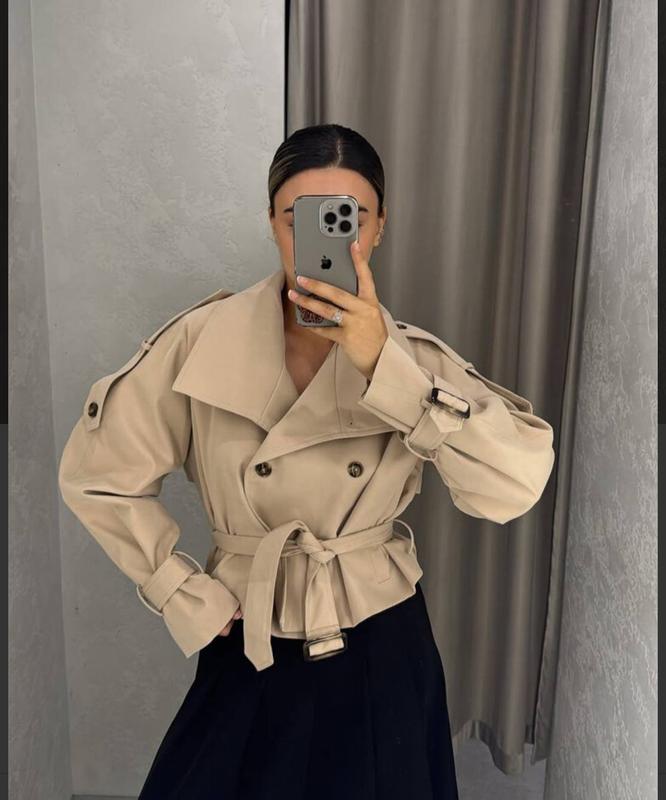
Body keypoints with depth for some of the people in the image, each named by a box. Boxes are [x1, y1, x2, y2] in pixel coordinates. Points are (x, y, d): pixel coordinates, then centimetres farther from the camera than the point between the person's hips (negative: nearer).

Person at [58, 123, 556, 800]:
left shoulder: (410, 355, -10)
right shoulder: (204, 340, -14)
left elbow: (516, 487, -22)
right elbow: (95, 477, -5)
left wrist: (382, 364, -28)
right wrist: (189, 598, -6)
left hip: (383, 655, 1)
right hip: (250, 656, 0)